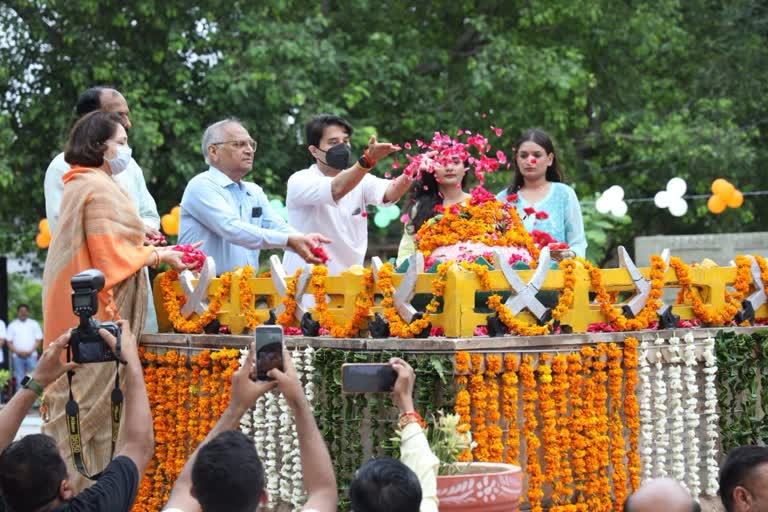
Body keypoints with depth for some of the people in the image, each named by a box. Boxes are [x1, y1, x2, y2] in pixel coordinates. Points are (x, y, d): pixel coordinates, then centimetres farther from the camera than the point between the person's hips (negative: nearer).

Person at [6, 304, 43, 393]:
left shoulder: (34, 324, 6)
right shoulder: (12, 325, 7)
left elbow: (38, 340, 3)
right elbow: (9, 342, 4)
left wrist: (30, 351, -10)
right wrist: (18, 352, -10)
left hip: (31, 356, -1)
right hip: (17, 356, 1)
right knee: (20, 380, 3)